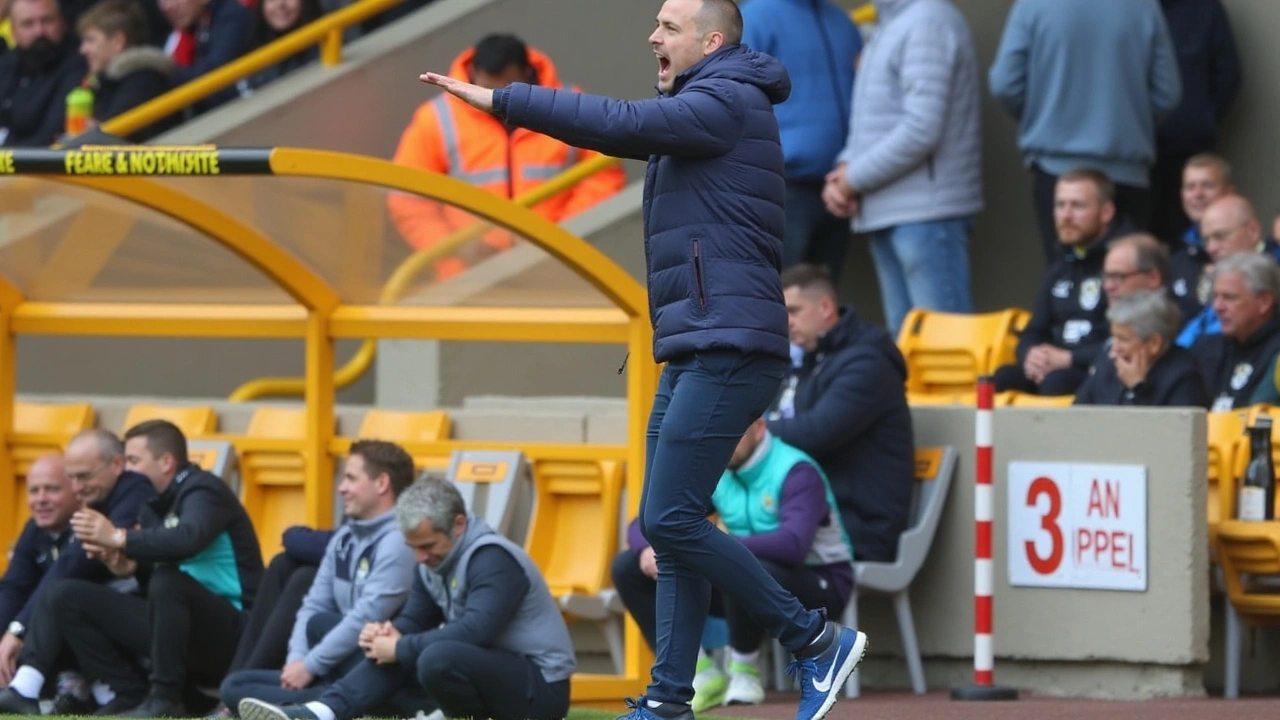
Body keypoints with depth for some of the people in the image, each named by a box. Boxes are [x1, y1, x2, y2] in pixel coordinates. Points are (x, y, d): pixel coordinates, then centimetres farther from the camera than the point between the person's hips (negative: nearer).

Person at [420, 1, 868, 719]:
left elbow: (622, 125, -19)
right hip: (694, 354, 11)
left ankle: (817, 640, -7)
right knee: (670, 526, 8)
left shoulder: (727, 103, -10)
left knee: (671, 519, -14)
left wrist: (500, 100, -18)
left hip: (727, 348, -11)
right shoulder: (704, 109, 22)